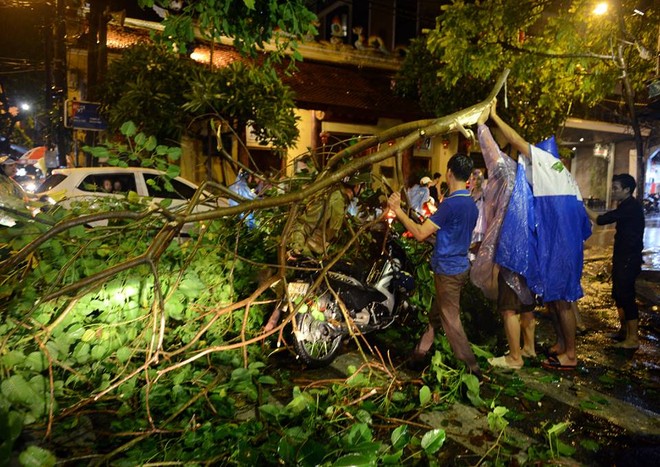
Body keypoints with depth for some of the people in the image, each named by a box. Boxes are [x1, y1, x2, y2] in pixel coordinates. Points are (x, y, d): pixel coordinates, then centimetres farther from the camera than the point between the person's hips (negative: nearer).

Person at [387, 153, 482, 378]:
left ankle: (472, 368, 11)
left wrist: (397, 209, -19)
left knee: (451, 321, 2)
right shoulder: (471, 204, 6)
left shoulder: (451, 204, -23)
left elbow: (420, 233, -26)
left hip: (448, 270, -9)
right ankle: (419, 355, 31)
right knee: (435, 314, 18)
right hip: (460, 266, 9)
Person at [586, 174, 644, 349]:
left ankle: (633, 339, -1)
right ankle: (624, 330, 29)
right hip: (622, 257, 10)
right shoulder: (626, 206, 14)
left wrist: (583, 207, -14)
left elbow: (601, 220, -23)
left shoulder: (631, 207, -19)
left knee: (626, 295, -7)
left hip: (629, 259, -10)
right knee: (618, 294, 16)